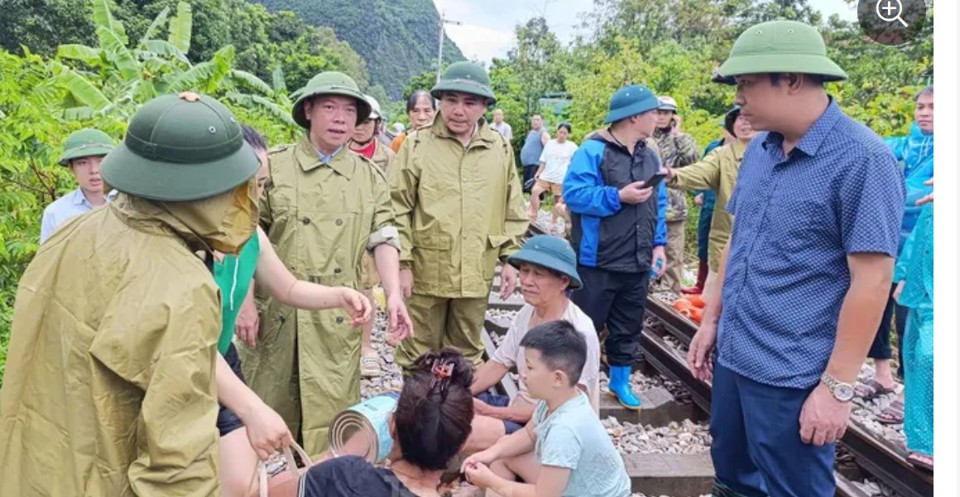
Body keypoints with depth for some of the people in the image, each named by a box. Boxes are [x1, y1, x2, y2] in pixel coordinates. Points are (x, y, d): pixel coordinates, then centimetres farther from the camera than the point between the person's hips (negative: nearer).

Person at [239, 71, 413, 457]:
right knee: (271, 411, 12)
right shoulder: (273, 167, 1)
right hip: (277, 310, 0)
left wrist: (393, 295, -10)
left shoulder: (369, 176, 7)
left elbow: (383, 238, 3)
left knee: (331, 414, 4)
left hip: (338, 316, 1)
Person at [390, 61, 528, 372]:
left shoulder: (501, 149, 5)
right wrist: (402, 263, -8)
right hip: (426, 272, -2)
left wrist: (511, 259, 7)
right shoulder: (417, 145, -5)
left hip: (476, 274, 3)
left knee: (467, 353, 18)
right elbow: (397, 210, -4)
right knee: (418, 355, 10)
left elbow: (513, 212, 10)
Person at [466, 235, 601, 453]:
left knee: (473, 431, -30)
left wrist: (492, 412, -20)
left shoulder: (579, 333, -24)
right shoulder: (527, 312, 1)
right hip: (521, 410, 8)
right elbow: (497, 365, 9)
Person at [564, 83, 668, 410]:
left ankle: (620, 381, 32)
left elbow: (659, 206, 16)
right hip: (598, 263, -7)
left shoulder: (651, 157, 11)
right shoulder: (593, 151, -12)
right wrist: (619, 197, -22)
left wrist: (658, 244, 7)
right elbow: (573, 194, -20)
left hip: (637, 263, 7)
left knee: (628, 329, 17)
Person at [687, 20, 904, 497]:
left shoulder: (862, 159, -17)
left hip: (793, 378, -7)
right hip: (733, 358, 7)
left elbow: (871, 280, -19)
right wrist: (711, 319, 13)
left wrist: (837, 386, -18)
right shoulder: (758, 149, 6)